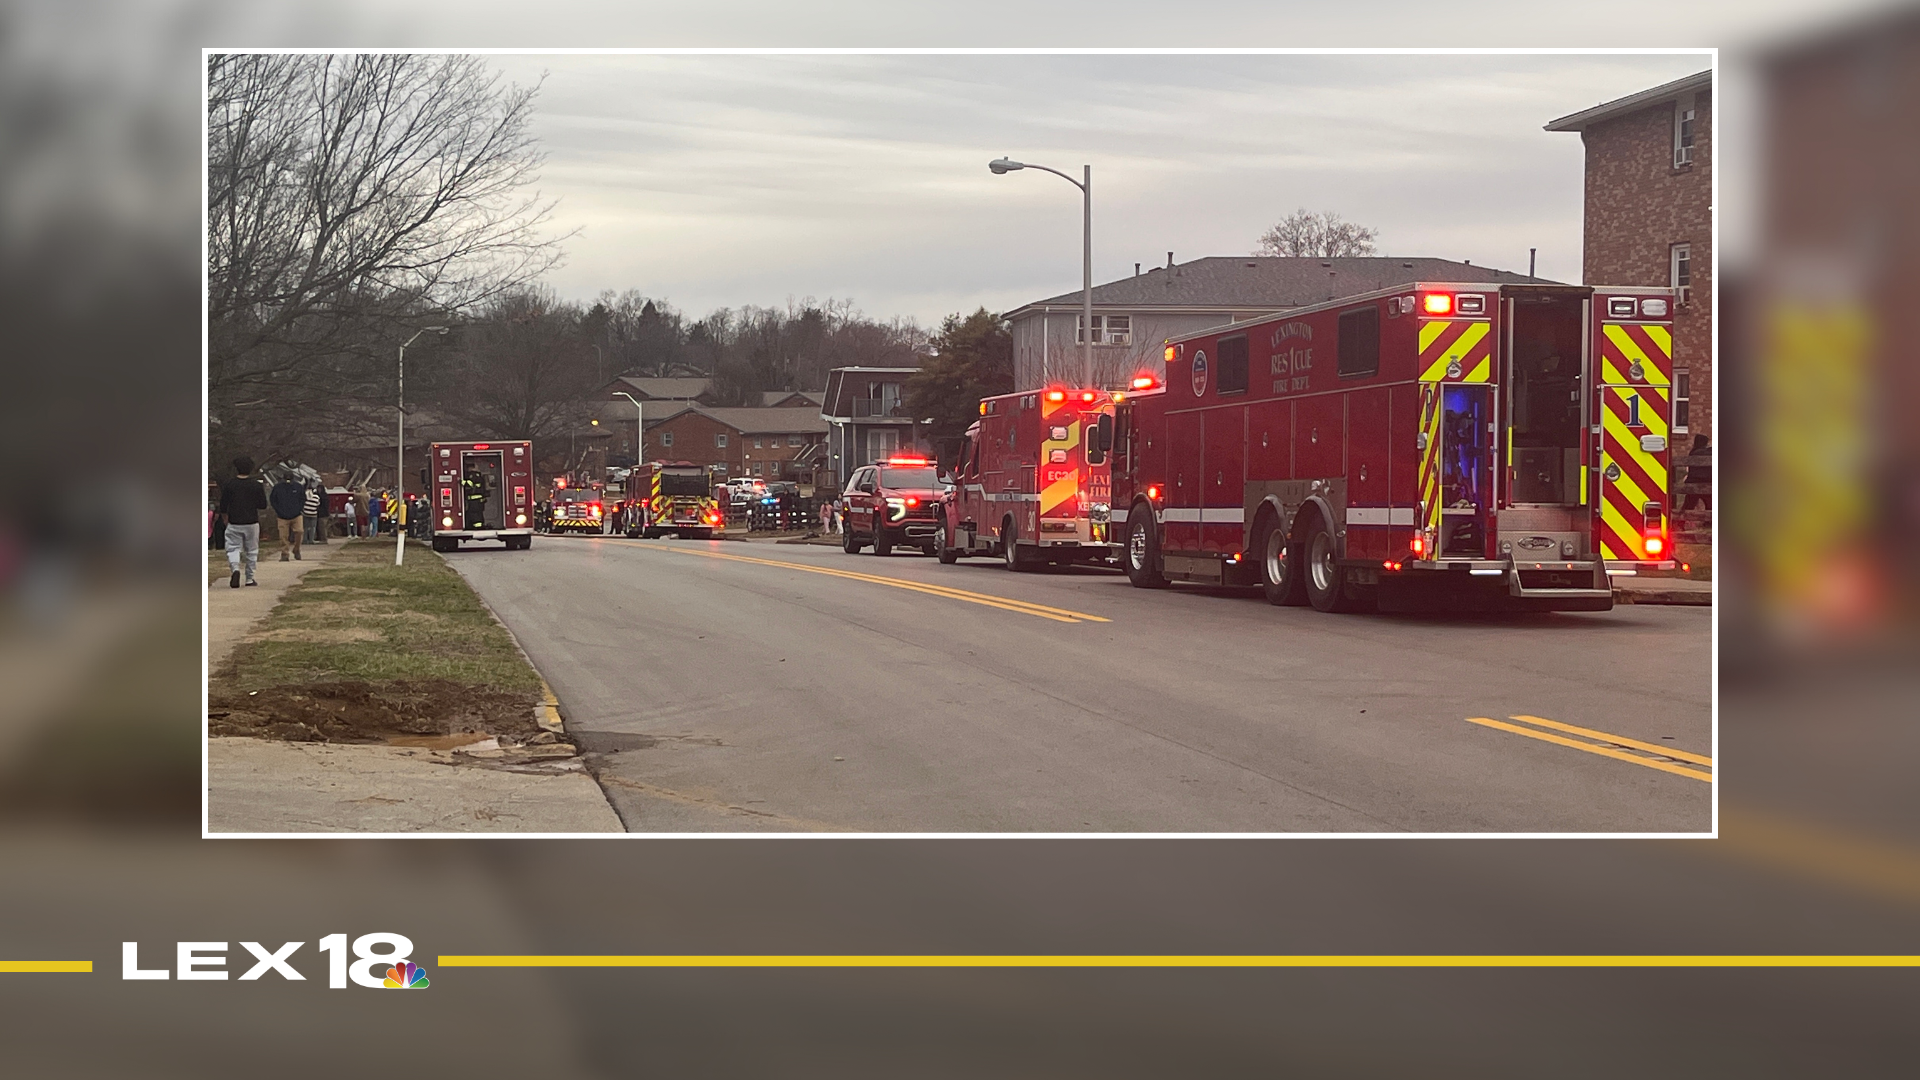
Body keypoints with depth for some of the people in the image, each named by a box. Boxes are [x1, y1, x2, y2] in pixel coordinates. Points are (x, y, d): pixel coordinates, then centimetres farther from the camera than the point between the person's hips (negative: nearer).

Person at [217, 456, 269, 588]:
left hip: (234, 524, -1)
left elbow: (223, 507, -1)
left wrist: (226, 520, 16)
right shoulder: (256, 485, -3)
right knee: (251, 551, 11)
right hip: (251, 523, 1)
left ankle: (235, 568, -23)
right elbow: (263, 505, 1)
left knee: (233, 548, 5)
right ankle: (250, 578, 12)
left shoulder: (229, 485, -3)